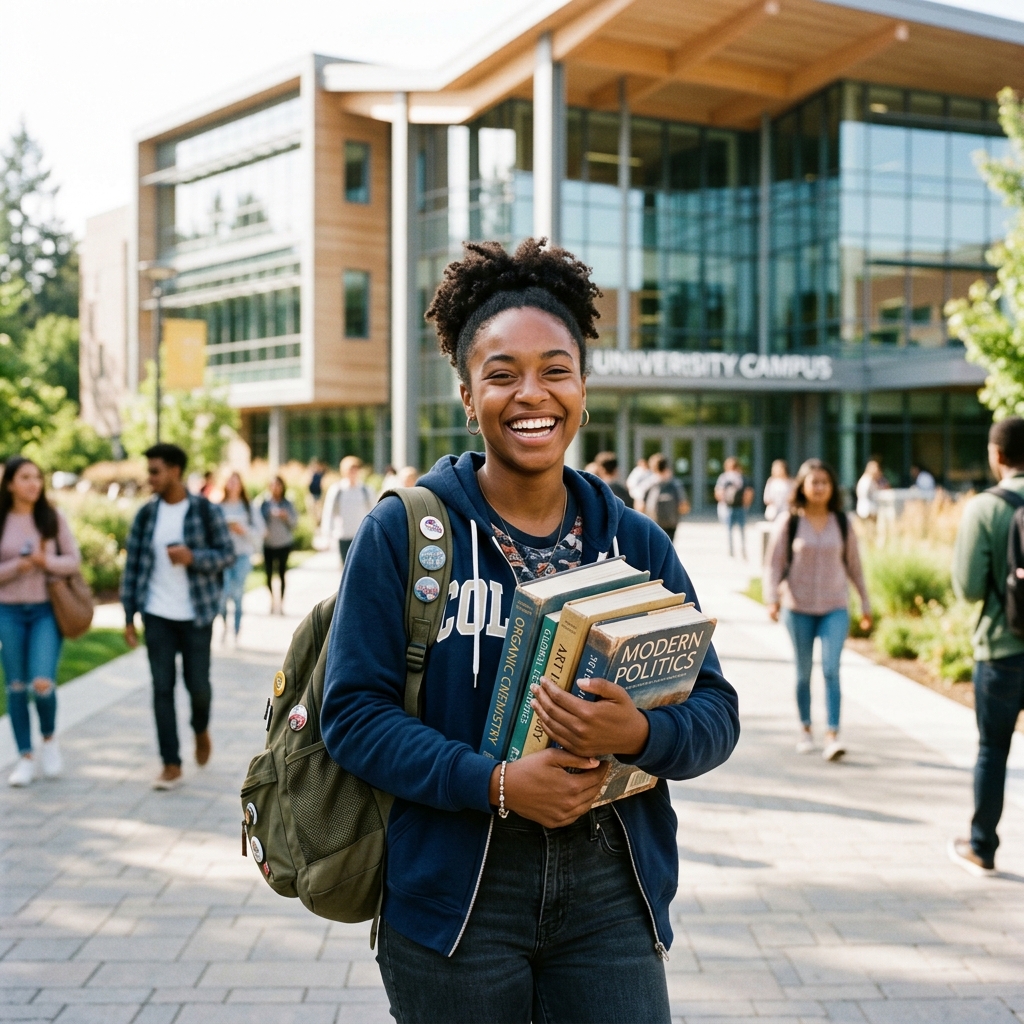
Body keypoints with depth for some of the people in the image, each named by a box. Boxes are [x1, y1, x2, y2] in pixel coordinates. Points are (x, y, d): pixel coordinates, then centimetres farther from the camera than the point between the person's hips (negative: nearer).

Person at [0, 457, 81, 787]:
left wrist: (46, 562, -17)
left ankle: (49, 738, 16)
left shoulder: (53, 518, 2)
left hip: (46, 610, -1)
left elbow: (73, 560, 1)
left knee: (42, 683, -13)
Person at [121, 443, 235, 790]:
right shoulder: (146, 514, 3)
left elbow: (228, 553, -3)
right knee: (162, 688, 1)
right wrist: (129, 616, 3)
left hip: (196, 614, -2)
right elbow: (133, 565, 5)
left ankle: (201, 730, 37)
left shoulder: (205, 511, -5)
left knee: (197, 684, 4)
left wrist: (193, 557, -21)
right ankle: (171, 765, 7)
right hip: (157, 615, 2)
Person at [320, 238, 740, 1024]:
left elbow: (717, 711, 3)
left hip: (609, 899, 2)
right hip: (455, 899, -2)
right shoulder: (403, 531, -4)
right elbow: (353, 711, -8)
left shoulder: (636, 543, 5)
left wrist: (640, 735, -19)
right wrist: (496, 784, -20)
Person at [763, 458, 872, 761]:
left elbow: (854, 565, 10)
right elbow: (774, 563, -3)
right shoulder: (788, 522, -3)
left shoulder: (842, 523, 2)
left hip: (835, 608, 0)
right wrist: (772, 598, -15)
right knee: (803, 672, 10)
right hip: (798, 608, 0)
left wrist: (865, 604, 14)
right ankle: (806, 730, 25)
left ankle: (832, 737, -14)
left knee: (831, 670, -12)